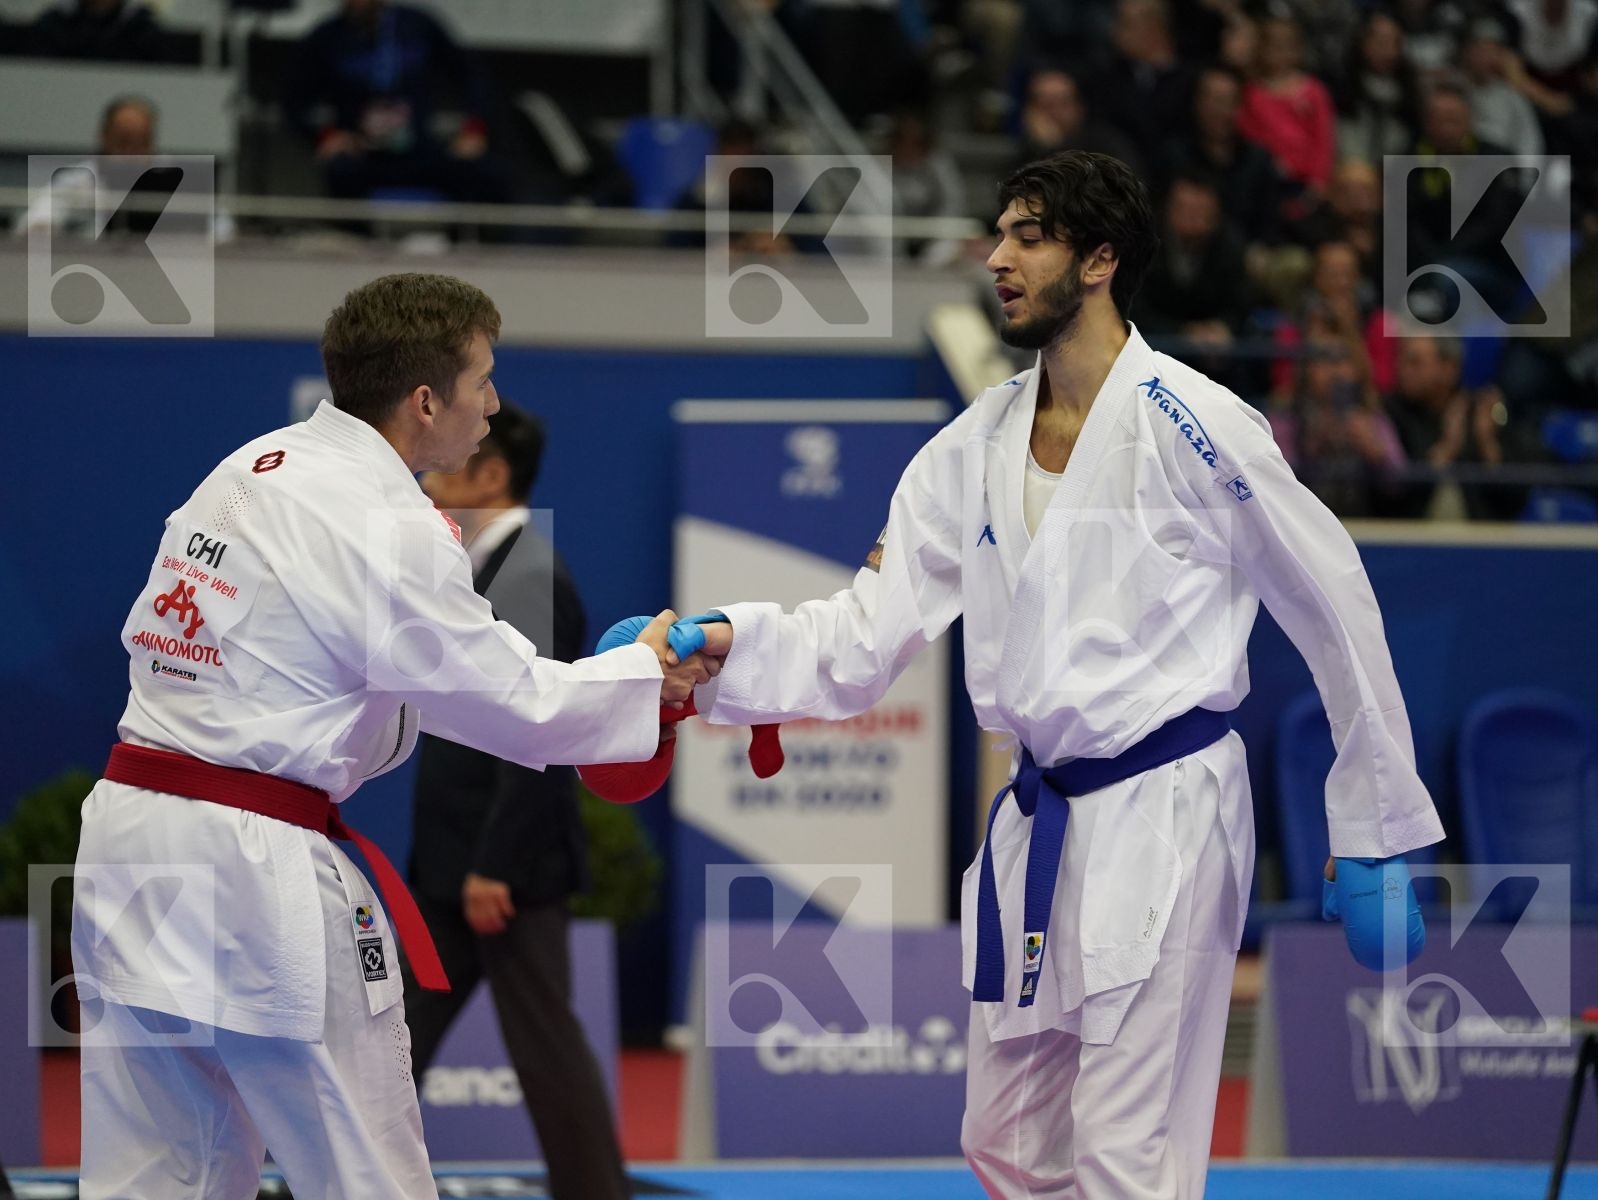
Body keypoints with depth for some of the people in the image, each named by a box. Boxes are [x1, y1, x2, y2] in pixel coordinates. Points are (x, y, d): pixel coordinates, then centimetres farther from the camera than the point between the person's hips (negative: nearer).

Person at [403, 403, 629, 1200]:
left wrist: (495, 867, -22)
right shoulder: (485, 571, 14)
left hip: (507, 868, -10)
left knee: (543, 1045, -3)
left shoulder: (531, 577, -17)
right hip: (455, 864, 10)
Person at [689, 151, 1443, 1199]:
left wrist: (1375, 827, -1)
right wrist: (728, 645, -15)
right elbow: (866, 639, 4)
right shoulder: (975, 450, 7)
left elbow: (1333, 606, -6)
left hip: (1166, 809, -7)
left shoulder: (1189, 424, -12)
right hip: (1042, 821, 7)